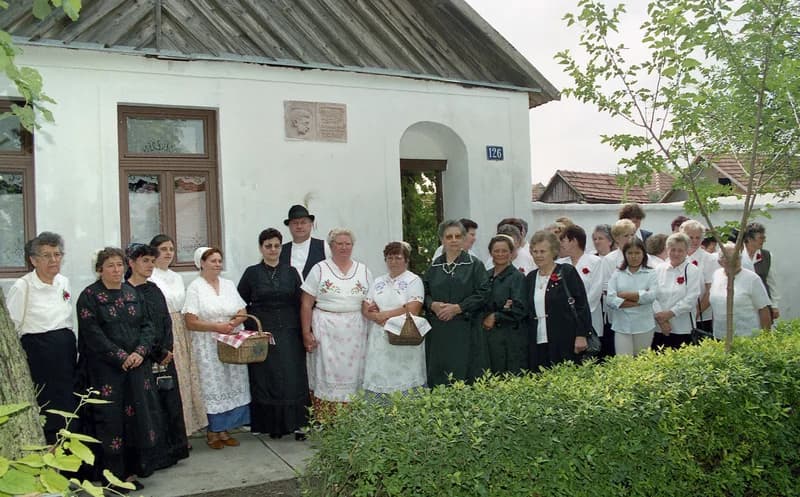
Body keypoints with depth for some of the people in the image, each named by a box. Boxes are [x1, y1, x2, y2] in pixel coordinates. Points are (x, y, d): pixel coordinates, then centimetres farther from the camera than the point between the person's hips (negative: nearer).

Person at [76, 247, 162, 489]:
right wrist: (120, 357, -16)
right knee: (111, 419, -1)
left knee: (138, 416, 4)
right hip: (106, 369, -4)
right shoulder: (89, 296, -3)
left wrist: (140, 352, -10)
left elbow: (147, 325, 8)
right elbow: (93, 334, -11)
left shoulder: (133, 293, 11)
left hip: (137, 367, 5)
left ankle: (132, 470, 15)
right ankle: (113, 476, 9)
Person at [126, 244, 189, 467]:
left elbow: (166, 322, 10)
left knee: (170, 403, 8)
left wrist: (167, 350, -4)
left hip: (164, 356, 7)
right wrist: (156, 353, -11)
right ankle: (156, 457, 6)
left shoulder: (154, 290, 14)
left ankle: (172, 451, 18)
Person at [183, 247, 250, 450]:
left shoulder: (229, 285, 11)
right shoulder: (195, 287, -3)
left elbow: (242, 314, 9)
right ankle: (212, 431, 11)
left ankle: (224, 429, 15)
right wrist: (216, 327, -17)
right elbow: (191, 322, -10)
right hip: (208, 347, -4)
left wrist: (233, 323, -11)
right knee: (211, 386, -2)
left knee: (231, 385, 5)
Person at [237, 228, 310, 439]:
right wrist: (249, 325, -3)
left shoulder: (291, 272, 6)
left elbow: (300, 303, 6)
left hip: (288, 334, 1)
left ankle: (295, 423, 6)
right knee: (265, 379, 2)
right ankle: (271, 424, 12)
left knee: (292, 379, -2)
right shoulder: (252, 273, 2)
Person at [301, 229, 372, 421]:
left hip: (355, 333, 2)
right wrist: (306, 333, -5)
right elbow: (306, 304, 1)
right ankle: (324, 424, 5)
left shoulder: (364, 271, 10)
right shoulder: (319, 270, 3)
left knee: (352, 375, 3)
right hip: (325, 332, -2)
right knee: (326, 375, -1)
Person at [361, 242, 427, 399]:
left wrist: (382, 314, -7)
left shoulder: (414, 281, -1)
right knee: (378, 379, 2)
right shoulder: (378, 282, 16)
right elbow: (366, 309, 10)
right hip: (379, 338, 5)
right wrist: (378, 318, -11)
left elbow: (412, 310, -12)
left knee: (403, 383, -5)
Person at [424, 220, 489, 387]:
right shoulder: (434, 266, 11)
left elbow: (482, 295, -6)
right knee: (438, 374, 3)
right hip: (438, 332, 3)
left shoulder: (474, 264, 1)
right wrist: (433, 305, -9)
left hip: (465, 331, -3)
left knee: (464, 374, -3)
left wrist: (457, 308, -14)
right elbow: (425, 293, 12)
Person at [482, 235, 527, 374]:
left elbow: (520, 309, -11)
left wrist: (495, 317, -9)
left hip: (510, 339, -5)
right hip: (487, 337, 5)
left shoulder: (517, 277, -3)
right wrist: (502, 309, -8)